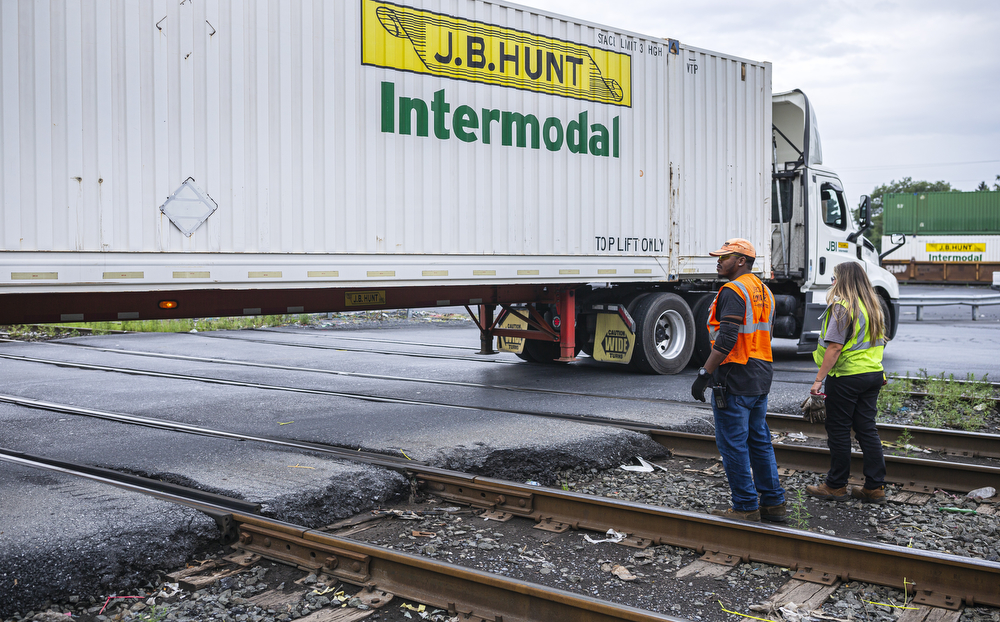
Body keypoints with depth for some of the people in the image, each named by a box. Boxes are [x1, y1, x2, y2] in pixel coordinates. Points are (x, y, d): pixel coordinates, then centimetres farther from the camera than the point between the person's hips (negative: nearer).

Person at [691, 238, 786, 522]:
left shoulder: (733, 291, -14)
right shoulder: (764, 291, 17)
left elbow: (726, 340, -22)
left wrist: (704, 374, -20)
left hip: (734, 379, -10)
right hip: (761, 380, 10)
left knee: (733, 443, -2)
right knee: (759, 440, 15)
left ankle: (745, 507, 3)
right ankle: (773, 503, 20)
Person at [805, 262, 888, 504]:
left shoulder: (842, 307, -15)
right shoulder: (874, 306, 11)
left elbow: (835, 348, -19)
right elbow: (877, 342, 17)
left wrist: (818, 379, -16)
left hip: (846, 376, -8)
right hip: (873, 375, 8)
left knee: (838, 430, 3)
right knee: (867, 429, 11)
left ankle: (836, 486, 12)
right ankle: (875, 487, 13)